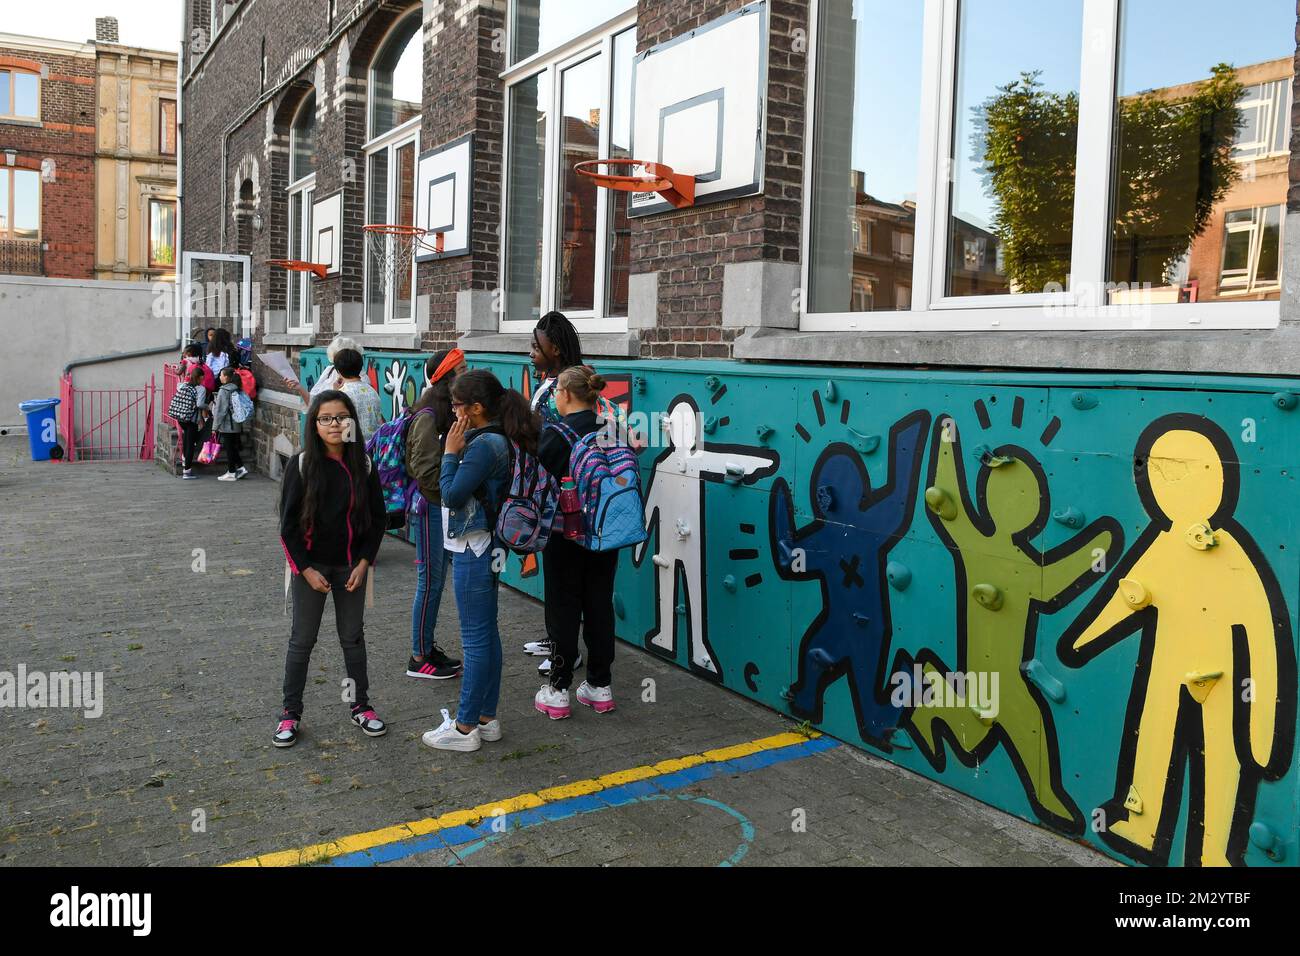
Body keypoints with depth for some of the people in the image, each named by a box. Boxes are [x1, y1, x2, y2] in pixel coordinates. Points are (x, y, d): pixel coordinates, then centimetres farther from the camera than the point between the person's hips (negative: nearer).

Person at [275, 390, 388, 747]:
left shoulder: (363, 466, -3)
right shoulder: (302, 466, -10)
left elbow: (377, 519, 3)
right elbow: (288, 524, -8)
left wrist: (364, 562, -5)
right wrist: (306, 570, -12)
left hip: (351, 567, 2)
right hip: (310, 566, -2)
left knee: (353, 637, 13)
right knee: (302, 640, 7)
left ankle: (360, 705, 26)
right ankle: (291, 712, 19)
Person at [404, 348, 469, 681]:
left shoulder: (449, 410, 9)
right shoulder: (429, 416, -18)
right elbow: (425, 470, -20)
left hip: (445, 504, 9)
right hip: (429, 505, -9)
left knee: (436, 579, 15)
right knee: (431, 580, -2)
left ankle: (427, 645, 27)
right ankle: (419, 658, 9)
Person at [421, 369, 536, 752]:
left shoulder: (484, 445, -21)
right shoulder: (496, 440, 9)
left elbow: (452, 495, -20)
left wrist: (450, 452, -12)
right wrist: (456, 451, 2)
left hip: (473, 551, -10)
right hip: (480, 547, 10)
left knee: (475, 639, -1)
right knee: (487, 634, 15)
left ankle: (465, 727, 9)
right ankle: (487, 719, 26)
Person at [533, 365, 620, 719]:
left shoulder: (555, 435, -15)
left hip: (565, 534, -5)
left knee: (563, 610, 5)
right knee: (599, 607, 12)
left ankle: (558, 691, 11)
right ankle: (599, 687, 20)